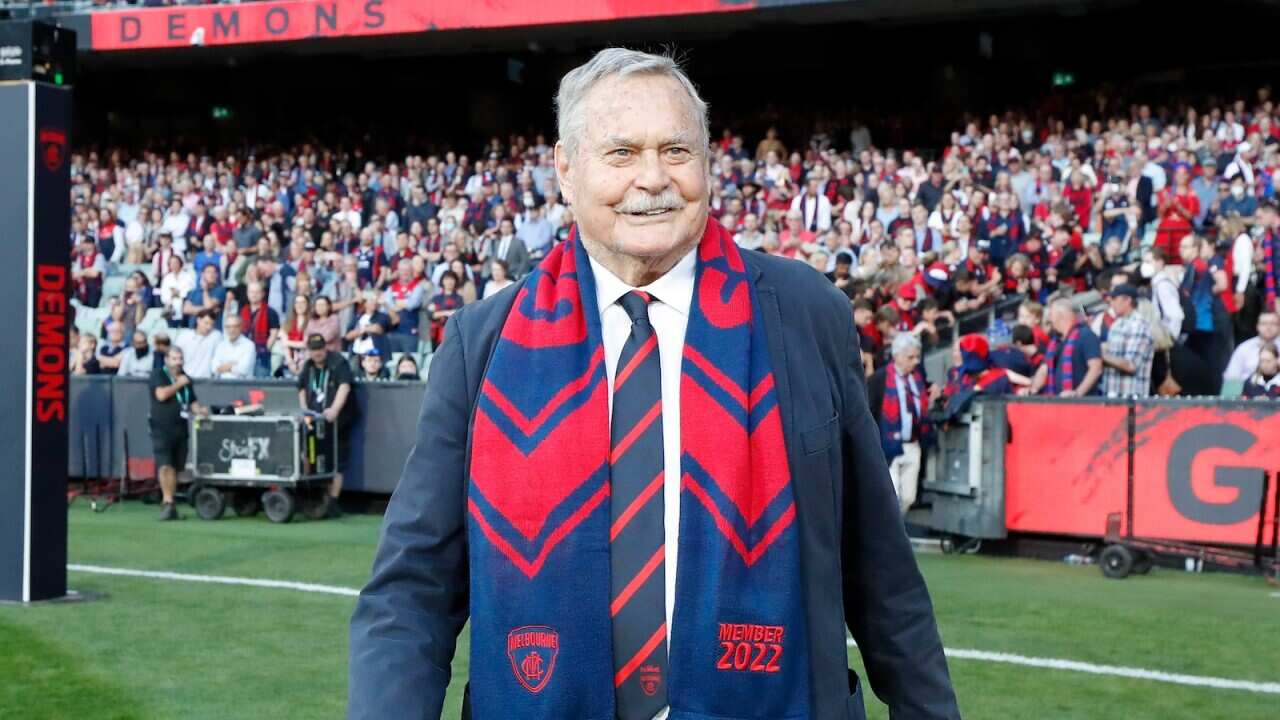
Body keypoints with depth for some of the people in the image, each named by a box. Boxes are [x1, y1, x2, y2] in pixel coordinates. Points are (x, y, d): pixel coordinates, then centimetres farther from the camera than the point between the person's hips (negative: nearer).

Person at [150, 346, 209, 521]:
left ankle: (169, 504, 14)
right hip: (161, 429, -5)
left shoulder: (186, 379, 16)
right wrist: (179, 384, -8)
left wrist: (199, 410, 0)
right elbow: (161, 394, -16)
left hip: (180, 429, 5)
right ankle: (168, 503, -15)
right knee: (165, 466, -15)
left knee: (175, 468, 5)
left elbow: (192, 402, 21)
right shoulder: (158, 375, 0)